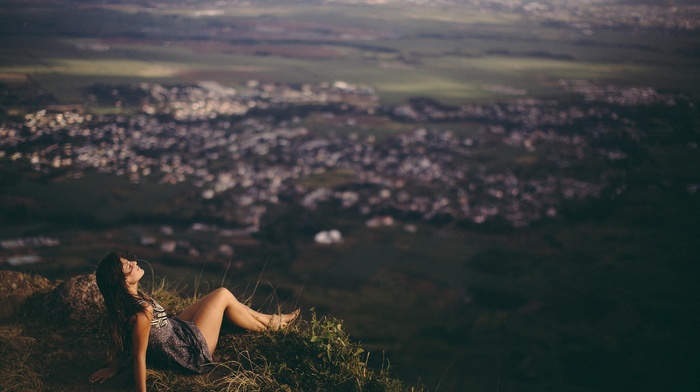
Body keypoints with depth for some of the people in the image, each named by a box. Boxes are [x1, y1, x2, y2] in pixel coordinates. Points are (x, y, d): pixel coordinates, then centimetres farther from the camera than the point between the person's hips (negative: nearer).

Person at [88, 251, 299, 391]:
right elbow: (139, 356, -29)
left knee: (215, 297, 17)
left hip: (177, 332, 9)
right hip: (191, 351, -9)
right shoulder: (143, 311, -36)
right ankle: (266, 325, 24)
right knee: (222, 295, -1)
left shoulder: (127, 299, -11)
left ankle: (263, 318, 35)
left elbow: (123, 337, 0)